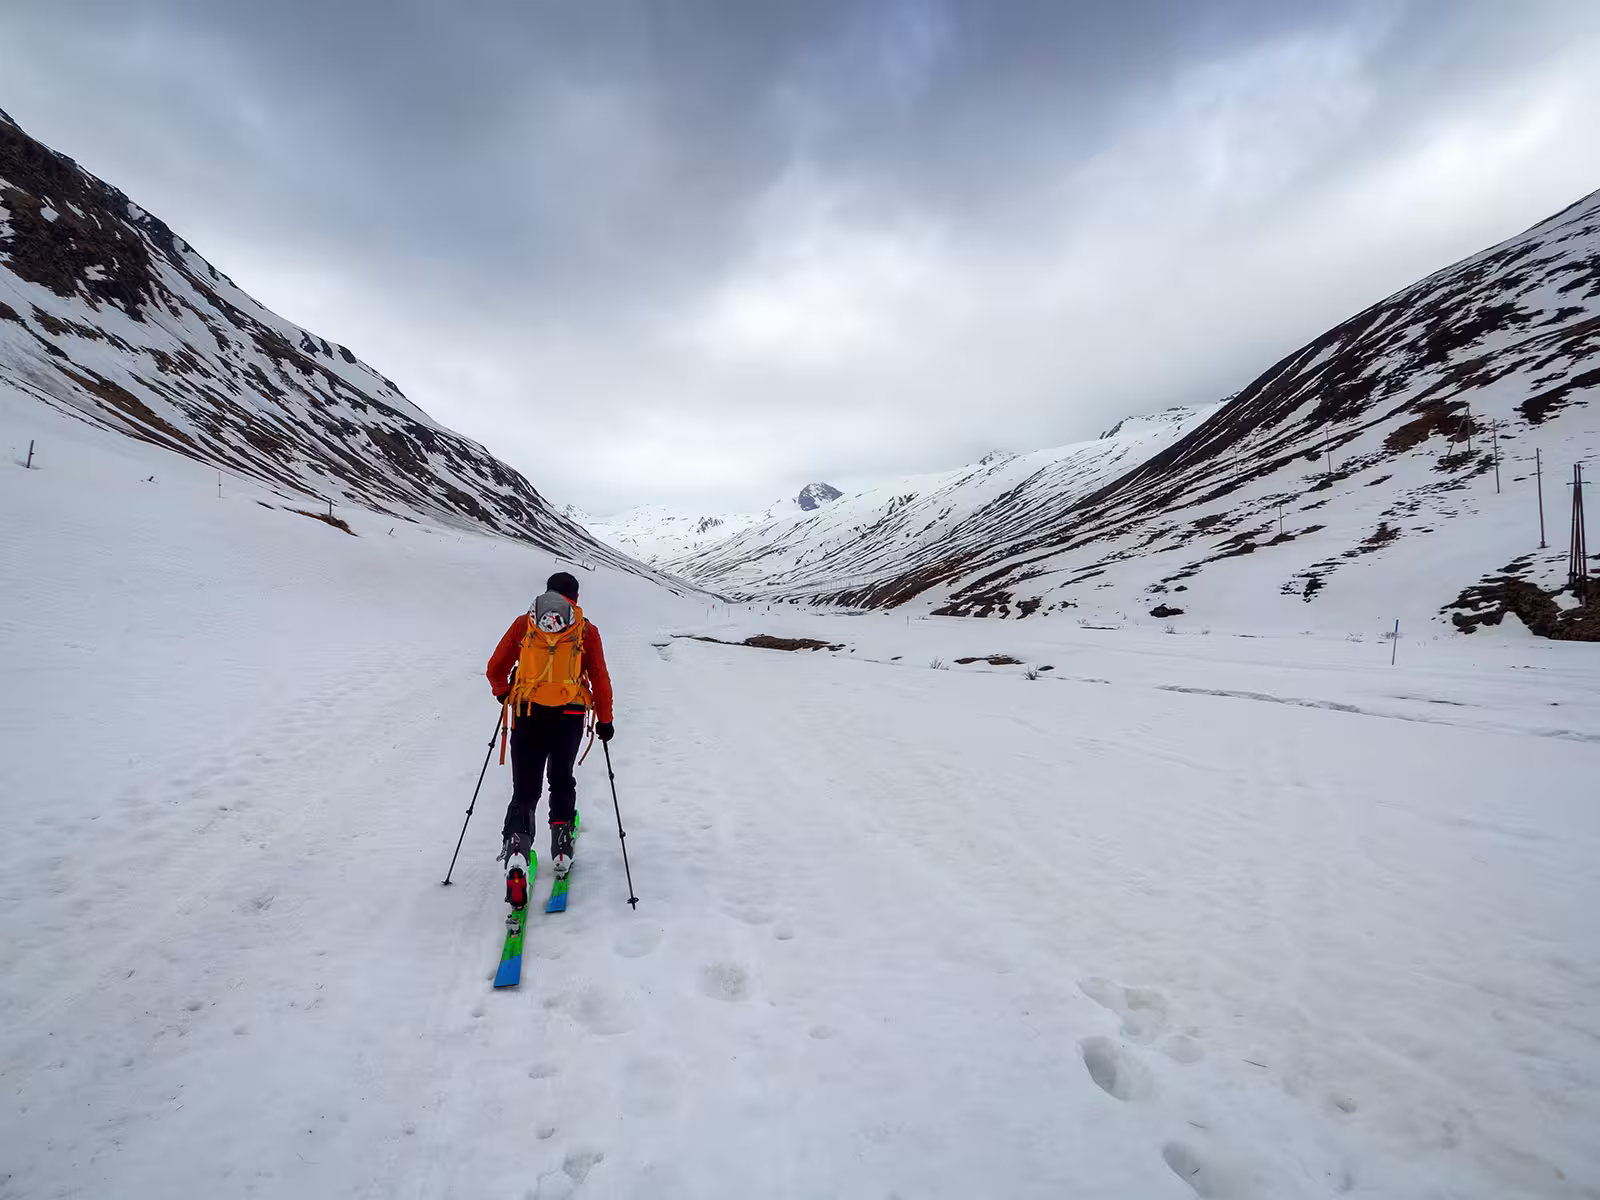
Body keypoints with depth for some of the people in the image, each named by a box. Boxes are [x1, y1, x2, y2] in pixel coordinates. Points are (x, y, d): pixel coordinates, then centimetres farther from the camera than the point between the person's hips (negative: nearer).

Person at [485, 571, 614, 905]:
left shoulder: (523, 623, 8)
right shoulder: (586, 630, 5)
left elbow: (495, 670, 9)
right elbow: (600, 680, 3)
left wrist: (504, 694, 29)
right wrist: (605, 720, 13)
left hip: (527, 715, 0)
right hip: (569, 716, 0)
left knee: (525, 789, 6)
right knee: (562, 781, 22)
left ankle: (516, 850, -18)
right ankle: (561, 849, 21)